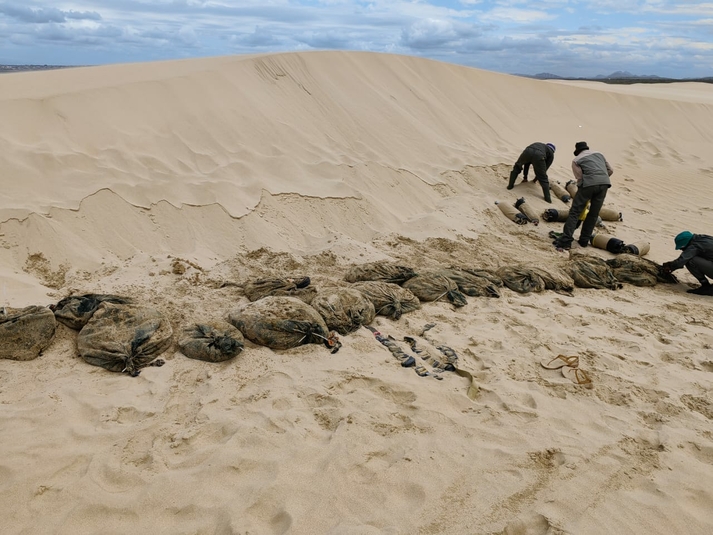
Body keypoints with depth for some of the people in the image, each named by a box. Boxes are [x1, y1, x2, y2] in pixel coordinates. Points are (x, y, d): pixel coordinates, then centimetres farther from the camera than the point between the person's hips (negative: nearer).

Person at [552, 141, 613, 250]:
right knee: (593, 214, 13)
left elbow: (579, 177, 4)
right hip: (604, 183, 4)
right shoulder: (598, 153, 27)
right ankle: (584, 240, 16)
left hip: (589, 184, -4)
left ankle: (566, 240, -8)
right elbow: (610, 171, 23)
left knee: (575, 211, -1)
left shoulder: (576, 160, 12)